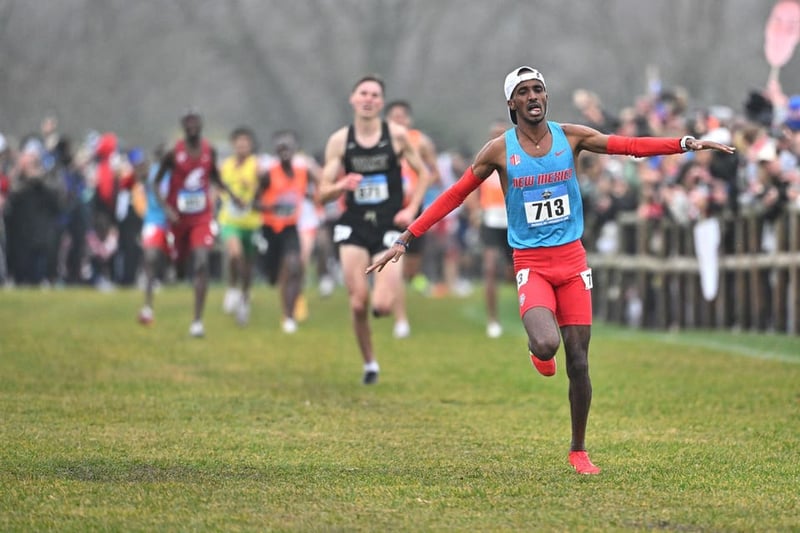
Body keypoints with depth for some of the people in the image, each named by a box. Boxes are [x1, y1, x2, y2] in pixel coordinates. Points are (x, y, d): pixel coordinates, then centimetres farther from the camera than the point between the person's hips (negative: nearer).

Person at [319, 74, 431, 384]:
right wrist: (342, 186, -21)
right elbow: (323, 193, 1)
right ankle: (369, 364, 15)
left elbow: (423, 174, 8)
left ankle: (394, 283, 24)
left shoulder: (397, 135, -2)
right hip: (354, 227, 1)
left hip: (389, 228, -1)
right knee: (358, 303, -7)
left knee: (382, 306, -13)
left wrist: (411, 210, -5)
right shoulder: (339, 140, 1)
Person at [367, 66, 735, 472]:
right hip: (532, 265, -2)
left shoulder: (571, 137, 1)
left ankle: (578, 450, 17)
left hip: (572, 259, 2)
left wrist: (687, 143, -12)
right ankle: (539, 352, 11)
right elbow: (453, 196, 1)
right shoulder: (500, 150, -3)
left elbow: (630, 145, 0)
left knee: (578, 362, 2)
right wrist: (405, 239, -2)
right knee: (546, 344, -28)